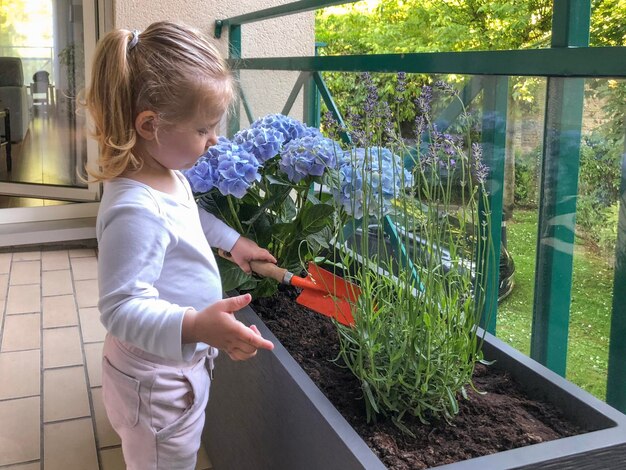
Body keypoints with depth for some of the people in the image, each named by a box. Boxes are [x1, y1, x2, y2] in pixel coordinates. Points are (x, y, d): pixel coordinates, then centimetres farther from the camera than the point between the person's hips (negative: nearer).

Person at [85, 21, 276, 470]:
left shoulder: (168, 174, -2)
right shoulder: (135, 210, -35)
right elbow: (122, 307, -35)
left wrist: (232, 241, 23)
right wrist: (195, 325, -48)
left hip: (180, 366, 10)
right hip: (157, 381, -9)